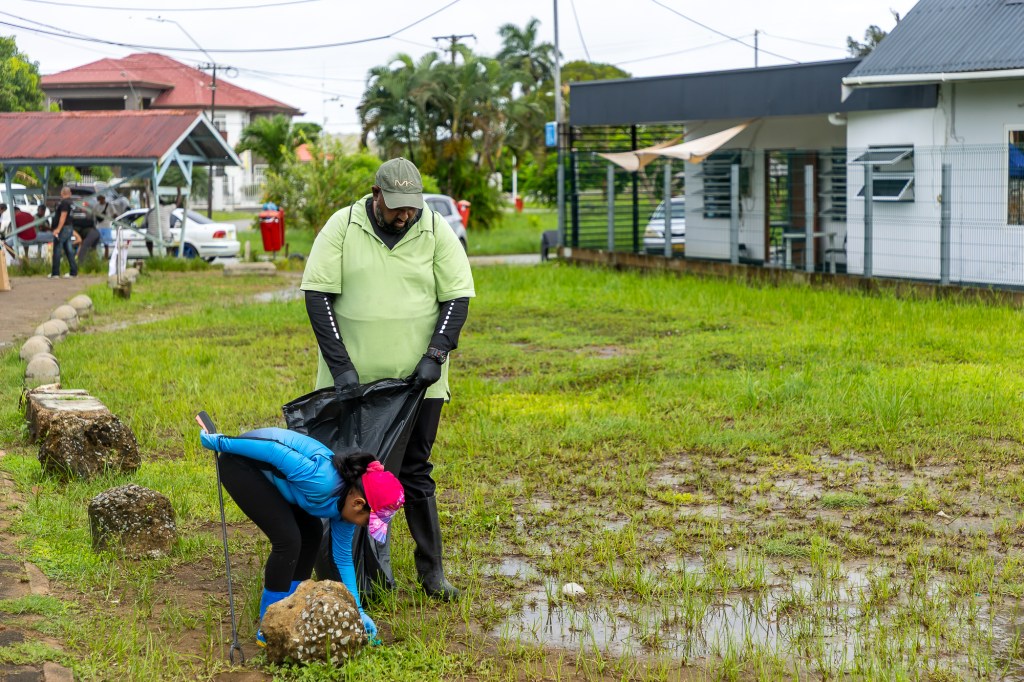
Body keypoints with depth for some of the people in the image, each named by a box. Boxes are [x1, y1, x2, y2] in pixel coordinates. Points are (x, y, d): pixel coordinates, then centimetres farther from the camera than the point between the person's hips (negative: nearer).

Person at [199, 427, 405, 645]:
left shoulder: (345, 503, -2)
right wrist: (221, 443, -16)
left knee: (311, 532, 6)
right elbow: (274, 450, -27)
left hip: (262, 470, 9)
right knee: (288, 539, -14)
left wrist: (357, 610, 7)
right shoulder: (322, 483, -31)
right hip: (239, 461, -9)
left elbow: (343, 557, 7)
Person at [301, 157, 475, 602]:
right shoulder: (342, 227, -5)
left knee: (415, 473, 3)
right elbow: (318, 295, -6)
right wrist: (340, 365, -12)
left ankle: (431, 569, 12)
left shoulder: (436, 231, -1)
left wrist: (436, 355, -11)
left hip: (417, 380, 0)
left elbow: (457, 297, 1)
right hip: (352, 378, 0)